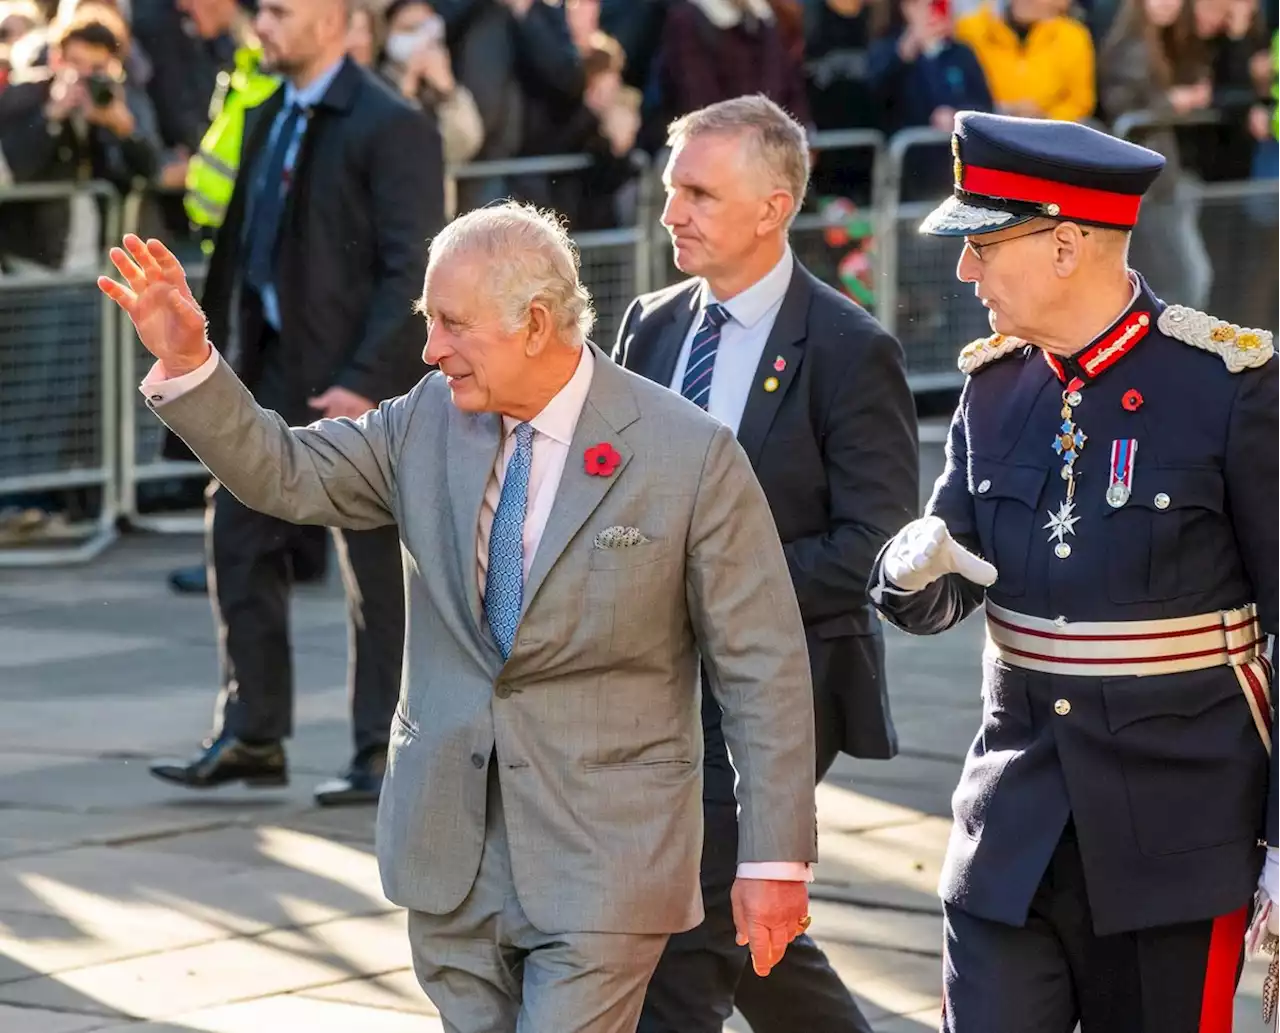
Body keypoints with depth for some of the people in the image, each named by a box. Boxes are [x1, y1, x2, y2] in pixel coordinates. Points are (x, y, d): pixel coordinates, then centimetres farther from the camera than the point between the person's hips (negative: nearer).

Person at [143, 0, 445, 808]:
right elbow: (242, 240, 14)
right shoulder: (269, 118, 11)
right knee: (242, 547, 9)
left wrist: (367, 382, -21)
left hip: (353, 384, -8)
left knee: (378, 569, 2)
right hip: (273, 370, 8)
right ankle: (252, 737, 18)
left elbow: (413, 272, -17)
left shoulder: (390, 128, -14)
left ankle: (384, 753, 10)